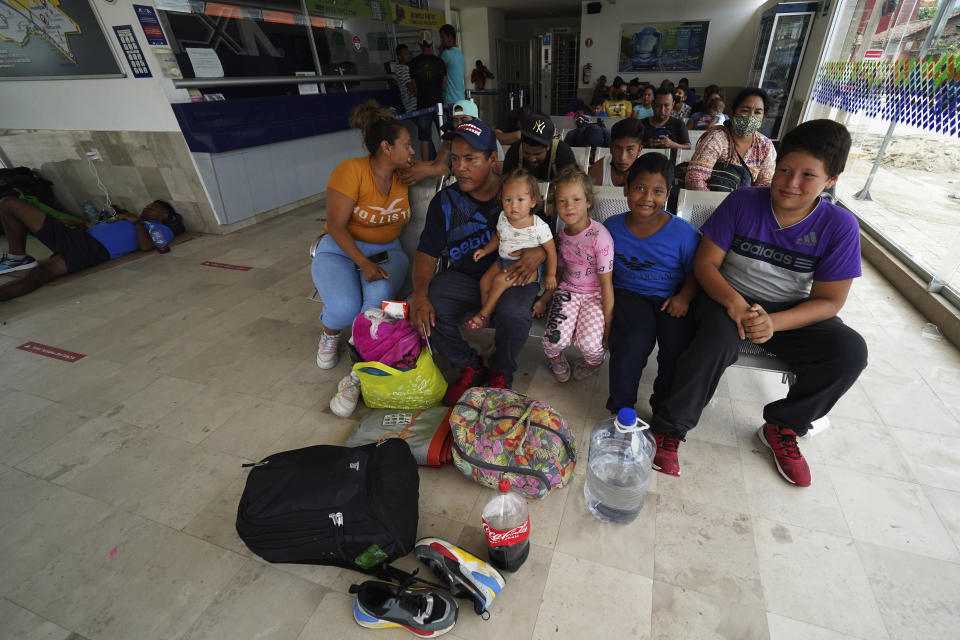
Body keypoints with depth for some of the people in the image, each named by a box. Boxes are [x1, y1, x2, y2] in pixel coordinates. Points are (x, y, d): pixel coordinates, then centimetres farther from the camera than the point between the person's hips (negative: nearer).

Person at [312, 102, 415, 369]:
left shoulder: (404, 175, 2)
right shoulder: (351, 170, -15)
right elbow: (336, 226, -18)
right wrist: (364, 264, -28)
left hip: (387, 251, 4)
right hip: (341, 249, -3)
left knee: (379, 296, -32)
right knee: (345, 308, -30)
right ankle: (329, 336, 10)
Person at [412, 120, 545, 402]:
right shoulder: (445, 201, 1)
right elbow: (427, 252, -1)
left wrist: (538, 254, -26)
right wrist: (420, 294, -19)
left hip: (511, 275, -2)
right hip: (463, 276, 3)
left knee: (513, 314, -35)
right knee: (427, 312, -24)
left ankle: (501, 372, 1)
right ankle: (471, 367, 3)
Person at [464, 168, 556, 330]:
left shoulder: (539, 227, -19)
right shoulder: (503, 218, -4)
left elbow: (551, 251, -9)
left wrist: (550, 275, -5)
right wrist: (485, 250, 5)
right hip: (503, 260, 7)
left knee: (500, 280, -25)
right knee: (485, 281, -9)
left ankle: (484, 314, -8)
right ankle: (488, 317, 4)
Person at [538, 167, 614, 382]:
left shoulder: (600, 236, -17)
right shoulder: (561, 235, 1)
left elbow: (606, 284, -15)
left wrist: (609, 324, -14)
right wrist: (544, 299, 5)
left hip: (596, 295, -3)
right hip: (567, 291, 4)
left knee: (590, 344, -24)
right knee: (554, 339, -22)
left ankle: (593, 361, 17)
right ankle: (556, 357, 18)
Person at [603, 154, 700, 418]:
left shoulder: (683, 232, -2)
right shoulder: (612, 227, 2)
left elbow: (696, 271, 5)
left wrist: (685, 296, -12)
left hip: (671, 299, 1)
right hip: (629, 294, 0)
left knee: (679, 346, -23)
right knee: (634, 341, -28)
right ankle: (621, 407, -3)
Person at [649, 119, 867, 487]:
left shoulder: (839, 226, -7)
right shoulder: (743, 202, -10)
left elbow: (829, 301, -6)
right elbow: (705, 263, -9)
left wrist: (773, 323, -25)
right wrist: (732, 301, -27)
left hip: (791, 313, 3)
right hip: (728, 298, -2)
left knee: (850, 351, -20)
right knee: (718, 341, -34)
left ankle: (782, 428, 4)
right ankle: (669, 429, -18)